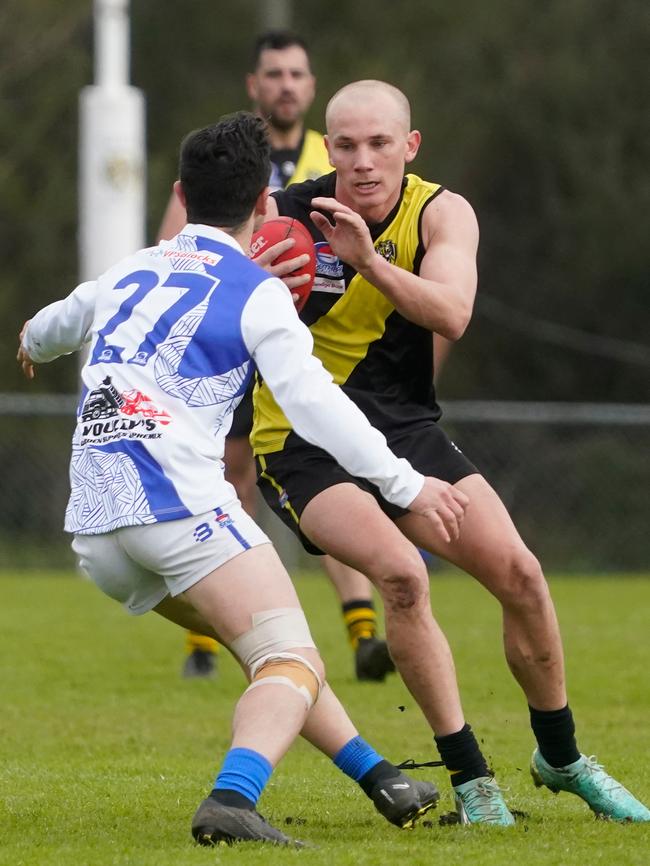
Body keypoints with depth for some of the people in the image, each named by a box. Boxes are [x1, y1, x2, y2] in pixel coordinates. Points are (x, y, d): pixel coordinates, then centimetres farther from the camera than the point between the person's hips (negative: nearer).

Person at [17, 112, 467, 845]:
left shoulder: (129, 274, 22)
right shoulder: (256, 294, 2)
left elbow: (55, 323, 44)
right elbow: (314, 404, -10)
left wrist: (36, 343, 68)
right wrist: (405, 484, -10)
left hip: (92, 524, 8)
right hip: (178, 501, -7)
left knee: (265, 645, 23)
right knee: (292, 664, -14)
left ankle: (381, 782, 25)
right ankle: (232, 799, -40)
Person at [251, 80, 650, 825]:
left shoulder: (441, 213, -6)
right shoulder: (287, 218, -12)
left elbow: (451, 315, -23)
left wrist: (372, 262, -39)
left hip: (404, 428, 4)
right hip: (304, 446, -4)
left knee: (519, 573, -6)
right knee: (401, 573, -27)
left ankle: (560, 758, 17)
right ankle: (469, 777, -16)